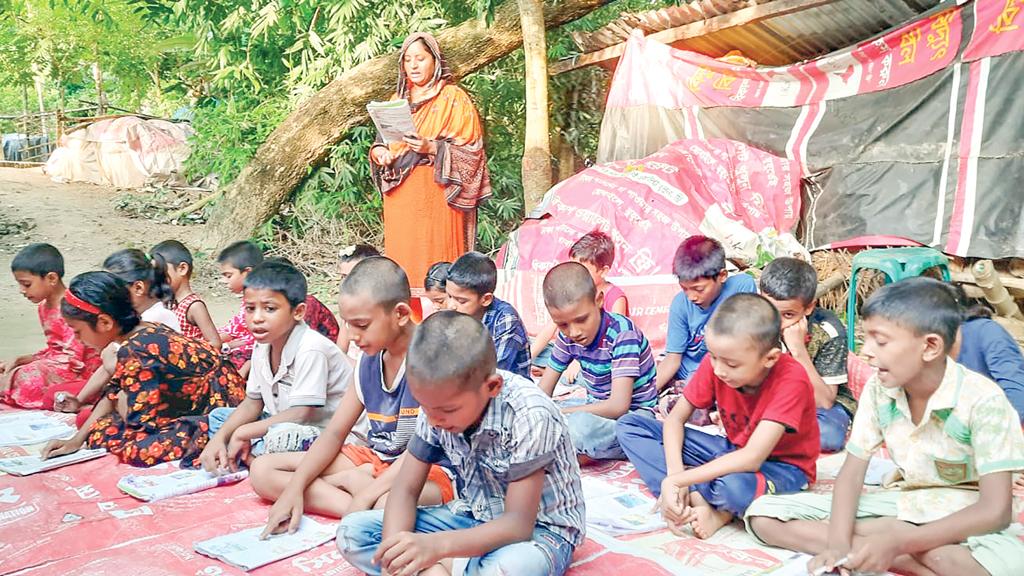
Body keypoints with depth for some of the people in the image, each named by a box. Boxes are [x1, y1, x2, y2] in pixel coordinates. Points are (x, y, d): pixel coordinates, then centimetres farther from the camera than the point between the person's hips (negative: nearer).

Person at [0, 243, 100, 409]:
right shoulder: (43, 307, 12)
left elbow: (72, 359, -22)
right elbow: (53, 350, 17)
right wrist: (18, 361, 3)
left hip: (79, 373, -10)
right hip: (55, 364, 10)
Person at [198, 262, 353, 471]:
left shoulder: (311, 349, -25)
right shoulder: (262, 346, 2)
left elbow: (301, 414, -27)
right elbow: (253, 403, 10)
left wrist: (243, 432, -17)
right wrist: (219, 439, -6)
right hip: (285, 425, 9)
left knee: (281, 436, -39)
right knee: (218, 416, 11)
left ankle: (248, 458, -11)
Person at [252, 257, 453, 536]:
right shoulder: (368, 359, 6)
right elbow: (335, 432, 7)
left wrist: (367, 493, -25)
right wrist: (295, 487, -6)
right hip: (373, 460, 9)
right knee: (263, 470, -2)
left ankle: (353, 481, -12)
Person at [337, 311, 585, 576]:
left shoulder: (528, 415, -28)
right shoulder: (437, 402, -12)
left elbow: (519, 524, -29)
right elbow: (405, 490, -7)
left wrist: (436, 545, -43)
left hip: (539, 528, -6)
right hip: (473, 517, 6)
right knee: (351, 532, -9)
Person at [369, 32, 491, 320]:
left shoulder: (454, 99, 0)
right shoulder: (398, 99, 18)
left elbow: (471, 150, -7)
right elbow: (387, 142, 24)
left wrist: (433, 148, -22)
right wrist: (378, 151, 1)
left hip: (436, 196, -5)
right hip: (400, 196, 5)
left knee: (435, 268, -8)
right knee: (403, 264, 4)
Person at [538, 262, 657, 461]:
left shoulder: (621, 333, -24)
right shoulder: (567, 334, -4)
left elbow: (618, 406, -30)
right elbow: (543, 392, 2)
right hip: (596, 407, 8)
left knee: (580, 424, -37)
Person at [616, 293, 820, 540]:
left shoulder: (791, 380, -29)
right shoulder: (716, 362, -15)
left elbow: (752, 459, -35)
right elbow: (675, 419, -7)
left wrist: (675, 480, -35)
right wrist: (675, 474, -24)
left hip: (783, 466, -6)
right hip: (733, 452, 6)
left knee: (733, 485, -45)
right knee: (629, 425, -7)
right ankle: (697, 499, -21)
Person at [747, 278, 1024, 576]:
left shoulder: (983, 399, -20)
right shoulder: (878, 389, -8)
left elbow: (996, 511, -25)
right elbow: (852, 472, -6)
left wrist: (898, 542, -34)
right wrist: (838, 543, -26)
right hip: (901, 503, 5)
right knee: (763, 514, -14)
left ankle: (894, 532, -16)